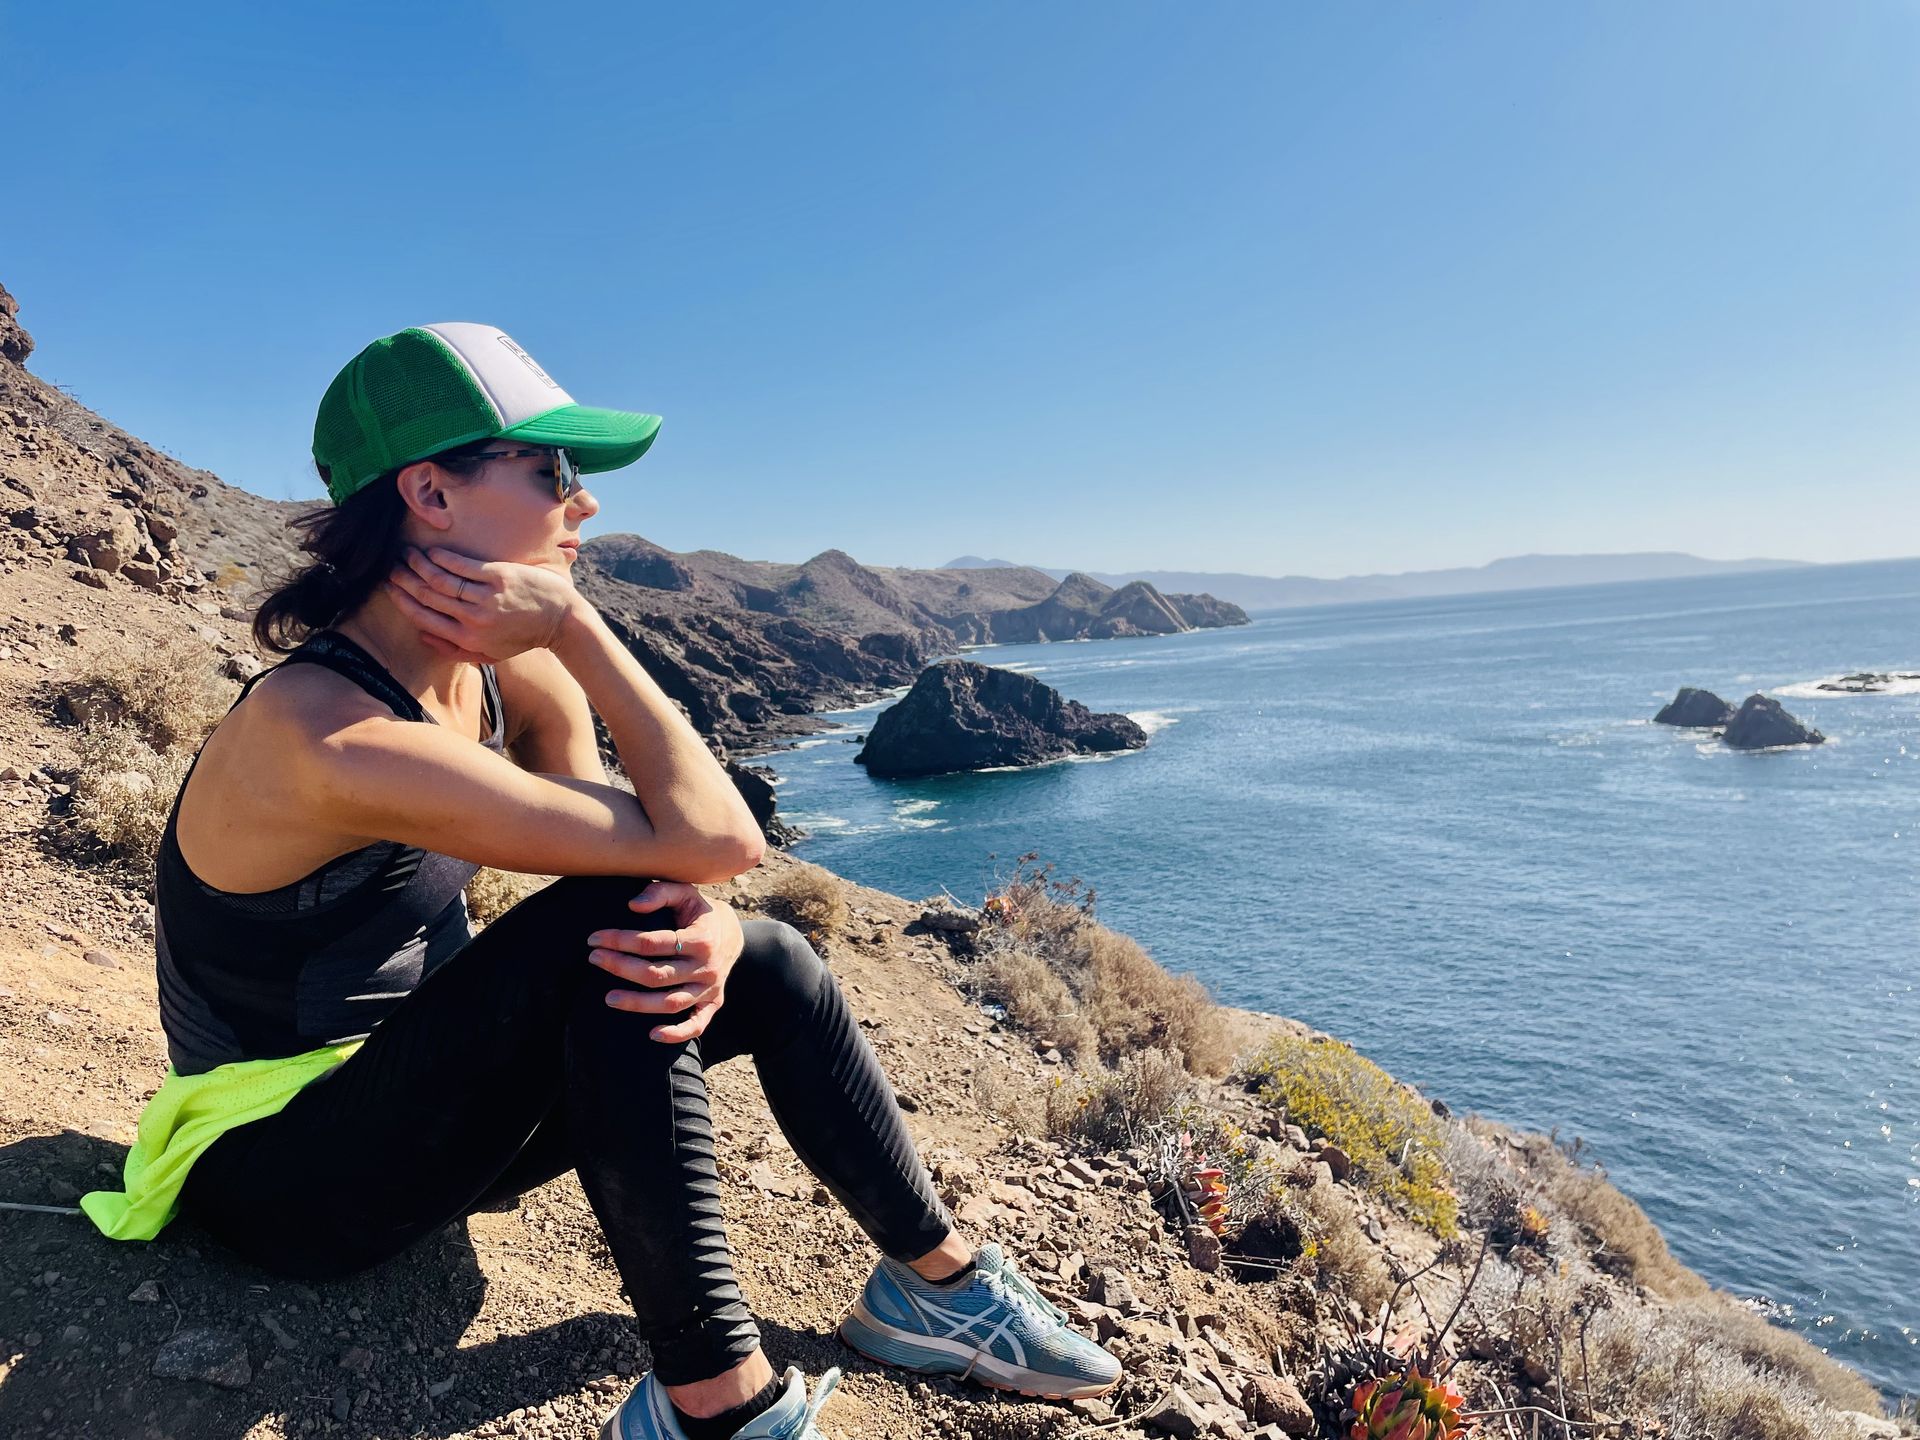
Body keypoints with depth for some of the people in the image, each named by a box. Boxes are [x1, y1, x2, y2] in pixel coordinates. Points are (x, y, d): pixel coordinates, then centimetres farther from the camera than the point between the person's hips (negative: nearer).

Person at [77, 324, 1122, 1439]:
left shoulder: (512, 677, -7)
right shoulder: (332, 739, -33)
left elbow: (683, 879, -10)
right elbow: (714, 839, -37)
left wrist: (706, 929, -33)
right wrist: (576, 625, -29)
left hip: (418, 1099, 8)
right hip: (289, 1178, -7)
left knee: (768, 962, -6)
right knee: (608, 936, -32)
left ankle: (935, 1278, 7)